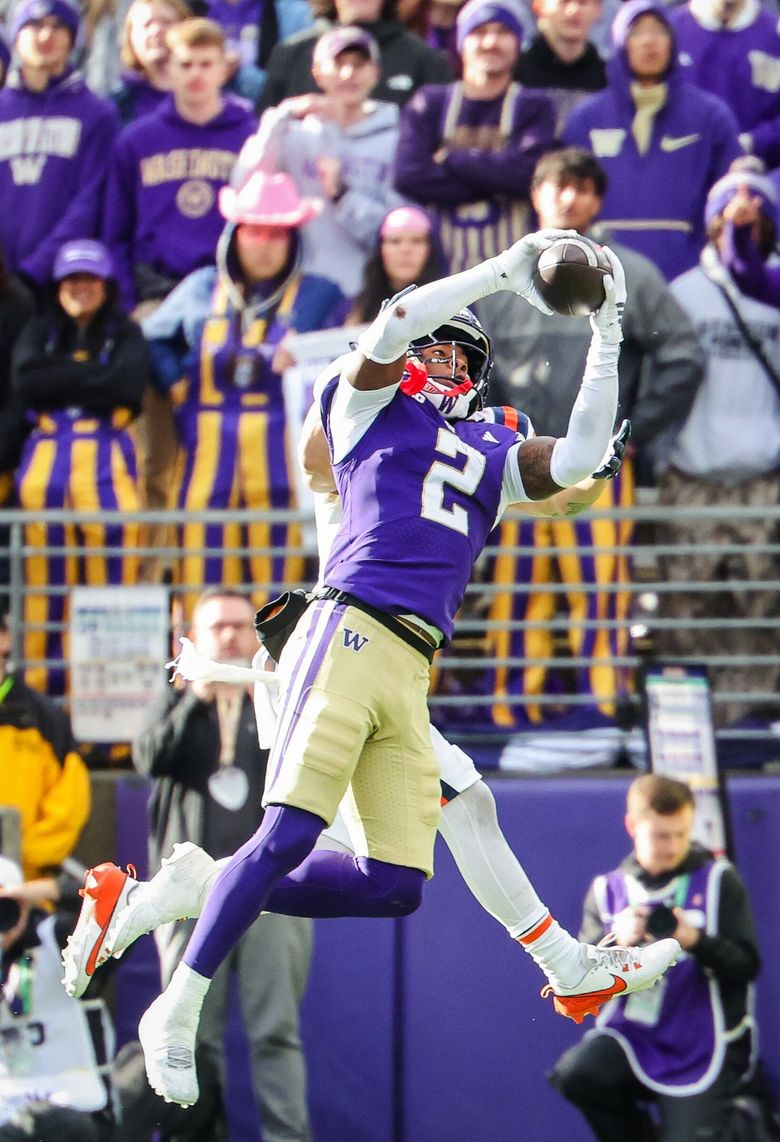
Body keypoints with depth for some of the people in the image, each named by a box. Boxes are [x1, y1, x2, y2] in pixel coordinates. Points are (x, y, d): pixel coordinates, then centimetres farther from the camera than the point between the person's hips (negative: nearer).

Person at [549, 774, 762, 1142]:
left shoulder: (718, 880, -1)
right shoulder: (607, 890, 5)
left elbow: (746, 966, -7)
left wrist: (697, 942, -25)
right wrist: (616, 942, -21)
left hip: (702, 1044, -2)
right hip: (633, 1036, 2)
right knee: (573, 1073, -27)